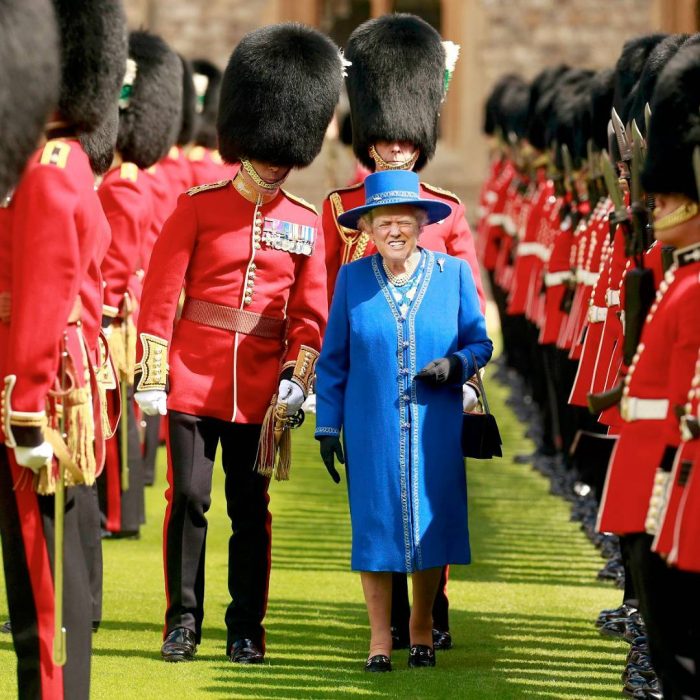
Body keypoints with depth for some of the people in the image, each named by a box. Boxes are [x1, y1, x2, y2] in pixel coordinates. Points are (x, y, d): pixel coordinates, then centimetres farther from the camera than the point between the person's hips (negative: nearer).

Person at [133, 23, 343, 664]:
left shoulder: (303, 223, 6)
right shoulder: (199, 207, -2)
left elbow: (311, 310, 9)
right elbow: (159, 293, -3)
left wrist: (298, 375, -4)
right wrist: (152, 374, -8)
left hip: (260, 388, 2)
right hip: (193, 378, -2)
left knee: (251, 507, 6)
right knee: (189, 499, -1)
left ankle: (246, 628, 13)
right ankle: (184, 622, 9)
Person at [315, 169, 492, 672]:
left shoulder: (453, 273, 2)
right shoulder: (353, 278, 2)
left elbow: (479, 343, 8)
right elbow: (333, 359, 6)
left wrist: (456, 366, -14)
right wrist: (327, 426, 2)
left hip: (435, 427, 1)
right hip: (372, 428, 0)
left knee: (431, 523, 4)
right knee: (375, 525, 0)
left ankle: (422, 630, 21)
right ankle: (380, 638, 10)